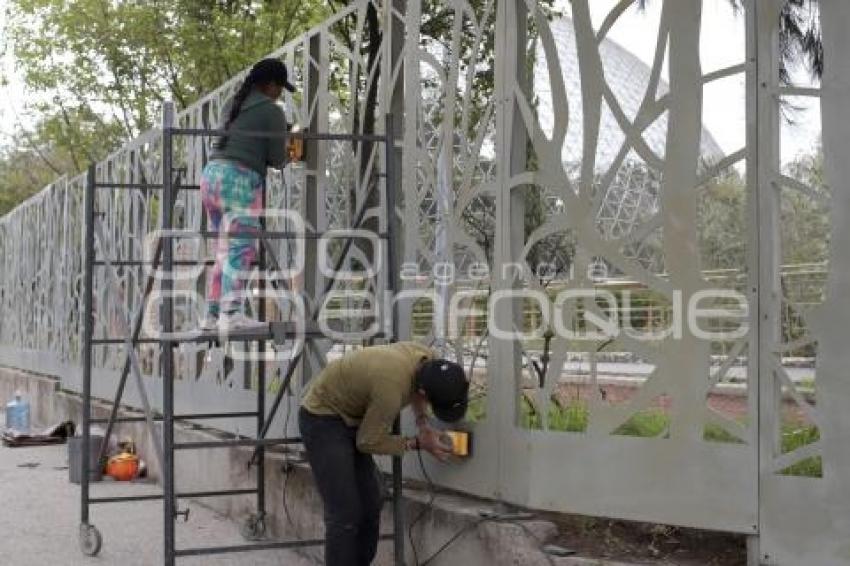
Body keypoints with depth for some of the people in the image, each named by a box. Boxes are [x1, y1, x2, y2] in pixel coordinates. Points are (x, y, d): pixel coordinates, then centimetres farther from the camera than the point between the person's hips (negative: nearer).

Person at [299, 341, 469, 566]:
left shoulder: (429, 359, -14)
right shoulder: (391, 389, -36)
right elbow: (368, 442, -19)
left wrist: (423, 423, -3)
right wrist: (419, 443, -15)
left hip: (352, 418, 9)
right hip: (323, 419, -8)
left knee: (370, 508, 7)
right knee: (345, 514, -14)